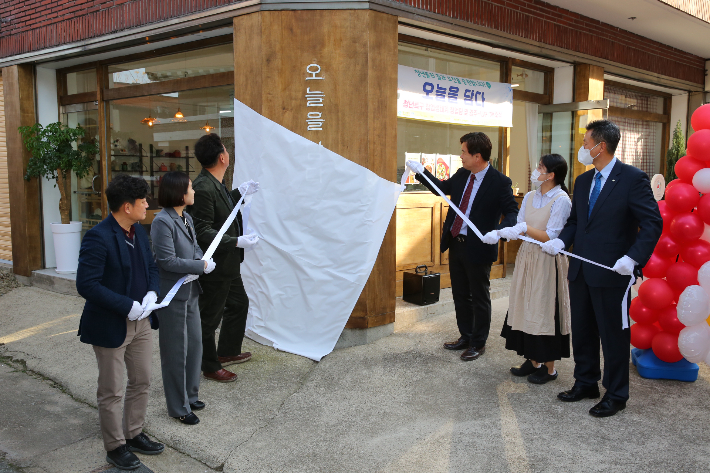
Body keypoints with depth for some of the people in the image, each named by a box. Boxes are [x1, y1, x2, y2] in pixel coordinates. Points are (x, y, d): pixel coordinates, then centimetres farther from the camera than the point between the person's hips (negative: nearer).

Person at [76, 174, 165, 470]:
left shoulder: (139, 232, 3)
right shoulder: (98, 238, -22)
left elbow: (151, 266, 14)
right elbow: (86, 284, -25)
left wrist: (152, 293, -6)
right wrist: (127, 306, -23)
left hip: (141, 321, 8)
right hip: (111, 325, -8)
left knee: (141, 382, 18)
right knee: (111, 391, 8)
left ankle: (133, 434, 37)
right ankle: (115, 447, 25)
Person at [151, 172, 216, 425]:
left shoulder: (186, 218, 8)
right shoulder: (162, 221, -19)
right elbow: (167, 261, -22)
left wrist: (203, 259, -5)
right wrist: (201, 266, -17)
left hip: (190, 291, 9)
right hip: (173, 294, -9)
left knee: (194, 343, 17)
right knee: (176, 351, 4)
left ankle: (189, 396, 34)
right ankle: (178, 407, 19)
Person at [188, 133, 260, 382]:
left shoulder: (215, 184, 6)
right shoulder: (203, 189, -25)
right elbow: (202, 232, -27)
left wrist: (240, 193, 20)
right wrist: (237, 241, -29)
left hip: (228, 264, 11)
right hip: (214, 267, -11)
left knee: (239, 303, 25)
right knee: (210, 316, 7)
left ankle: (227, 352, 42)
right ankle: (210, 367, 25)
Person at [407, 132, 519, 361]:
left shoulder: (499, 182, -15)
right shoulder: (461, 175, 5)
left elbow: (512, 213, -16)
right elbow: (442, 188, 22)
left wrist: (498, 232, -33)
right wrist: (420, 171, 18)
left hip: (478, 248, -7)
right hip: (455, 244, 7)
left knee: (479, 298, 8)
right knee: (460, 295, 18)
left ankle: (478, 343, 24)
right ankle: (466, 337, 34)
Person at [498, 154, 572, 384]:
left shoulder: (561, 200, -13)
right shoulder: (530, 197, 8)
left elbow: (551, 237, -17)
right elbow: (518, 226, 5)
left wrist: (525, 228, -22)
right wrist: (501, 233, -13)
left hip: (547, 262, -7)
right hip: (527, 258, 7)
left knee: (544, 310, 0)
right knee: (526, 308, 11)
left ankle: (549, 367, 14)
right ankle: (533, 360, 25)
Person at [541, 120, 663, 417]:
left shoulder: (632, 178, -11)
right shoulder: (583, 181, 11)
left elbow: (653, 223, -13)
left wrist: (633, 258, -24)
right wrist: (561, 241, -3)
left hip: (611, 272, -7)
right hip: (581, 270, 7)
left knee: (613, 335, 5)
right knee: (582, 331, 17)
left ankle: (616, 395, 21)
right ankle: (586, 383, 34)